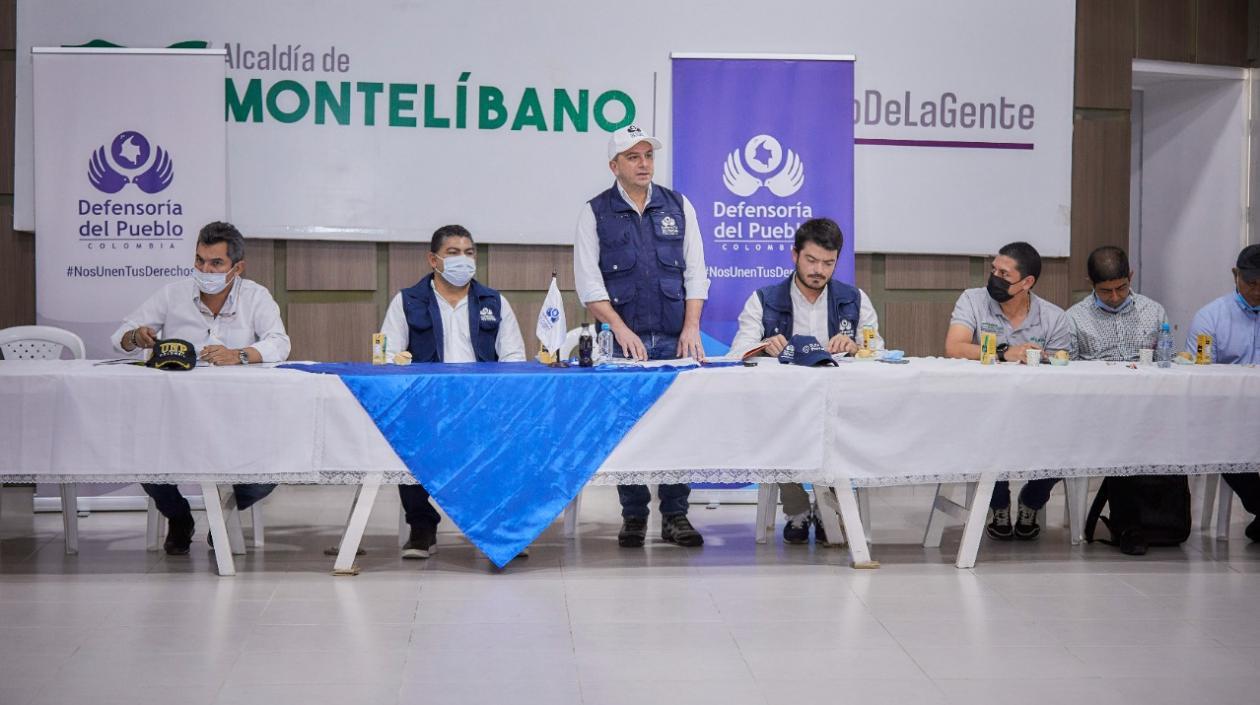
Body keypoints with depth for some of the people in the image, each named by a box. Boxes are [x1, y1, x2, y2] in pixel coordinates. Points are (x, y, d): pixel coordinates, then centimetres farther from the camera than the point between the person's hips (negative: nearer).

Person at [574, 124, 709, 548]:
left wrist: (691, 328, -3)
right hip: (622, 341, -2)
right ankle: (633, 517, 12)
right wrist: (622, 330, -14)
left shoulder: (678, 207, 10)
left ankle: (675, 516, 8)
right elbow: (588, 282, -4)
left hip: (674, 339, 2)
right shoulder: (595, 213, 2)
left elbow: (695, 271, 8)